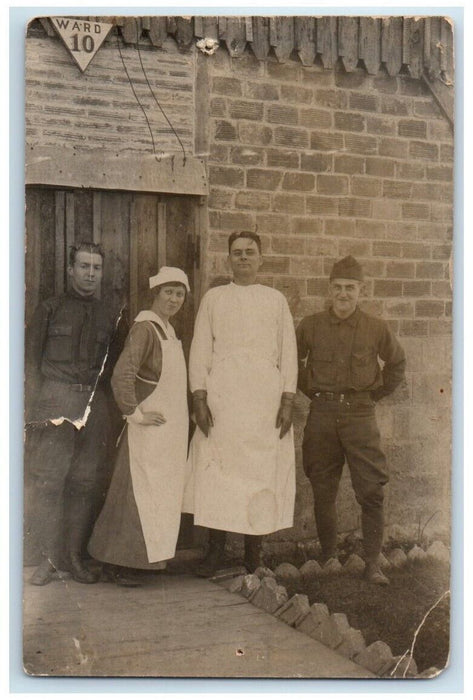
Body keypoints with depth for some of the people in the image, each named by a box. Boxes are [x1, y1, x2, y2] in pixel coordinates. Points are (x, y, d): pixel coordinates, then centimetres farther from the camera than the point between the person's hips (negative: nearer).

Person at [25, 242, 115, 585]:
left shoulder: (107, 317, 15)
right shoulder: (50, 309, 7)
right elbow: (31, 359, 3)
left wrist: (110, 409, 6)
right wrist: (33, 406, -7)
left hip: (95, 403, 3)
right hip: (56, 399, -2)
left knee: (86, 482, 1)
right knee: (48, 480, -3)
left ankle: (75, 556, 12)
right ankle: (49, 558, 7)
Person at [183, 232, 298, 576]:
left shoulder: (276, 299, 14)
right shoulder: (213, 298, 13)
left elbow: (288, 351, 9)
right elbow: (200, 350, 8)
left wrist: (287, 400, -1)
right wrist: (199, 398, -3)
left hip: (265, 398, 1)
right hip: (221, 397, 0)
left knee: (262, 470, -2)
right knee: (217, 469, -5)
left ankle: (254, 551, 8)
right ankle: (216, 549, 4)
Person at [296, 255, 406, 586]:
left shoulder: (377, 329, 2)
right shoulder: (310, 326, 3)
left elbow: (397, 363, 18)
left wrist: (375, 394, 10)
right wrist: (311, 391, 11)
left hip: (360, 414, -1)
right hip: (322, 413, 1)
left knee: (372, 491, -3)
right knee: (323, 491, 8)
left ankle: (372, 564, 7)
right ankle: (328, 556, 23)